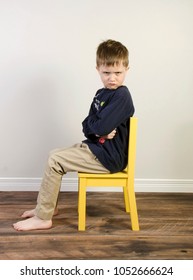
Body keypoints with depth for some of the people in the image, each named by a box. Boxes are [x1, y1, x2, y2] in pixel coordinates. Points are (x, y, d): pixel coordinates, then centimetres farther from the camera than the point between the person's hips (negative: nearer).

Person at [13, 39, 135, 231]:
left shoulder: (122, 96, -18)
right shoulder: (102, 94, 11)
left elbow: (101, 127, -27)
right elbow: (86, 126, 6)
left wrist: (92, 125, -5)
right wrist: (97, 129, -15)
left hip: (108, 157, -9)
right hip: (96, 147, 9)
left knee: (55, 161, -12)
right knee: (54, 155, 14)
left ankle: (43, 218, 1)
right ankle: (47, 206, 25)